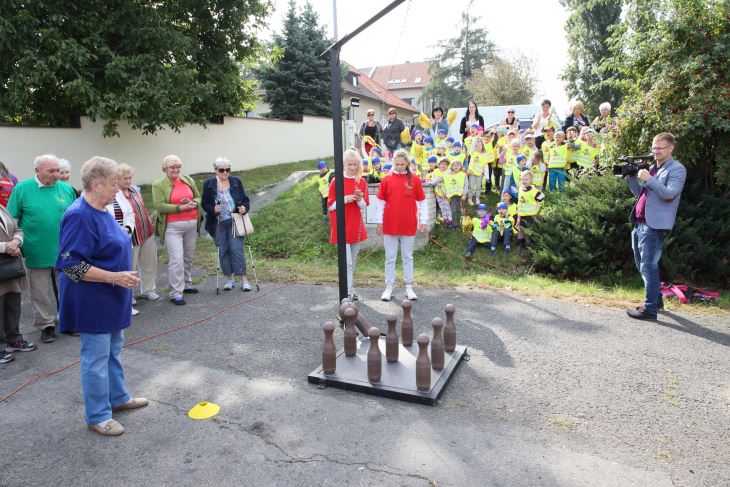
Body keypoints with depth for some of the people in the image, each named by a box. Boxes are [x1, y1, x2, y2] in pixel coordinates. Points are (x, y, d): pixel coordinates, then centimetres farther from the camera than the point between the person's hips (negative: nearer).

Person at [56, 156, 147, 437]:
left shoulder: (101, 211, 8)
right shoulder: (79, 216, -22)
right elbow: (70, 264, -25)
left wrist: (122, 277, 20)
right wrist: (114, 277, -25)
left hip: (110, 300, 10)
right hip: (93, 303, -9)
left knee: (113, 350, 20)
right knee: (97, 357, 3)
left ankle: (118, 398, 36)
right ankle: (97, 416, 17)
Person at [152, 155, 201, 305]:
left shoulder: (189, 180, 11)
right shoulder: (158, 185, -3)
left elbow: (198, 197, 15)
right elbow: (159, 206, -12)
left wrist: (193, 203, -8)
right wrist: (180, 208, -19)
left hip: (192, 224, 5)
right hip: (172, 227, -5)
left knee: (188, 257, 14)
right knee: (176, 259, -10)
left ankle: (187, 285, 30)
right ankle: (176, 294, -4)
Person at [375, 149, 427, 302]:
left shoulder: (414, 179, 0)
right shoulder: (387, 180, 1)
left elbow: (421, 201, 4)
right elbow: (380, 201, 3)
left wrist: (422, 221, 1)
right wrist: (379, 221, 0)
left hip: (409, 225, 0)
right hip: (390, 225, 0)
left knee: (408, 257, 10)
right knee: (390, 257, 7)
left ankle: (409, 287, 18)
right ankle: (389, 287, 15)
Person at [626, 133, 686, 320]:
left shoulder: (677, 169, -3)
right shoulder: (652, 168, 21)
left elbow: (669, 194, -17)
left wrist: (648, 179, -19)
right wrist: (630, 177, 10)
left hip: (655, 225, -8)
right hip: (640, 223, 9)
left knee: (648, 266, -11)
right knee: (642, 265, 15)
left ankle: (650, 308, -7)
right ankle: (656, 299, 29)